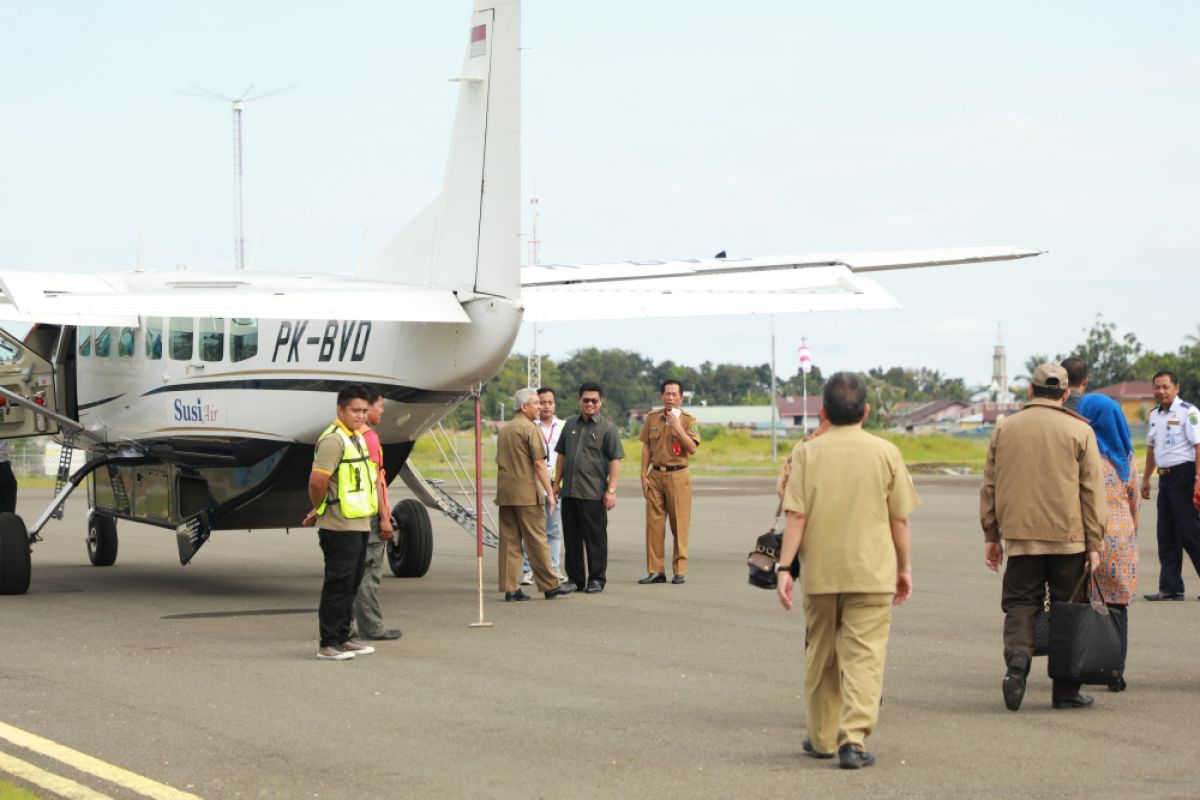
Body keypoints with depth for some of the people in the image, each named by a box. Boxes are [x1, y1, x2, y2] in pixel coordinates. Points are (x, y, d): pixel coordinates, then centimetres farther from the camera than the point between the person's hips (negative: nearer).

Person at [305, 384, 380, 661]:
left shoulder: (357, 439, 16)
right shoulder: (333, 440, -16)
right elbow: (317, 480, -24)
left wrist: (320, 510, 15)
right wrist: (320, 508, -6)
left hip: (359, 524, 9)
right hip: (340, 527, -9)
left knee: (351, 584, 14)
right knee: (338, 584, -6)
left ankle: (342, 638, 22)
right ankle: (328, 644, -2)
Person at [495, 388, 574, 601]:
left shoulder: (503, 430, 16)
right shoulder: (531, 429, -9)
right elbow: (539, 463, -14)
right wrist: (549, 493, -12)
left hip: (505, 493, 7)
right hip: (527, 492, -7)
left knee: (509, 541, 5)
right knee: (536, 540, -1)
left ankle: (510, 588, 2)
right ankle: (550, 585, 5)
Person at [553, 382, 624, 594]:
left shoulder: (607, 427, -2)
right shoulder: (571, 424, 13)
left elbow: (615, 460, -6)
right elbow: (562, 455, 19)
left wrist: (611, 490, -13)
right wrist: (557, 483, 14)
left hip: (593, 494, -5)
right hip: (569, 491, 5)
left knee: (595, 539, 1)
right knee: (572, 538, 9)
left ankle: (597, 580, 9)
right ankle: (575, 579, 18)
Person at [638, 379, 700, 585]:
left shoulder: (688, 420, 0)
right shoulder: (652, 418, 8)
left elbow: (692, 448, -10)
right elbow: (646, 448, 10)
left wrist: (677, 427, -17)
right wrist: (644, 476, 3)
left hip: (678, 476, -3)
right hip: (656, 475, 3)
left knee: (680, 525, -3)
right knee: (654, 524, 0)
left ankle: (679, 571, 2)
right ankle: (655, 571, 4)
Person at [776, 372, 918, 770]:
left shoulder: (807, 453, -2)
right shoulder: (885, 452, -1)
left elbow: (796, 516, -7)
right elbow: (899, 518, 1)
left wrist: (785, 566, -4)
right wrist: (905, 567, 11)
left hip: (820, 572, 1)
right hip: (871, 572, -1)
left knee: (821, 657, 14)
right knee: (864, 656, -3)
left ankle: (822, 737, 24)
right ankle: (854, 738, -16)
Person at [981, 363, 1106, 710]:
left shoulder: (1004, 428, 6)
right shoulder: (1080, 431, 0)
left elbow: (990, 486, 9)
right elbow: (1092, 492, -2)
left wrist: (991, 536, 15)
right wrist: (1094, 544, 1)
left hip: (1020, 536, 1)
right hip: (1068, 538, -1)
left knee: (1020, 603, 7)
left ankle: (1017, 657, -21)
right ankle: (1066, 690, 8)